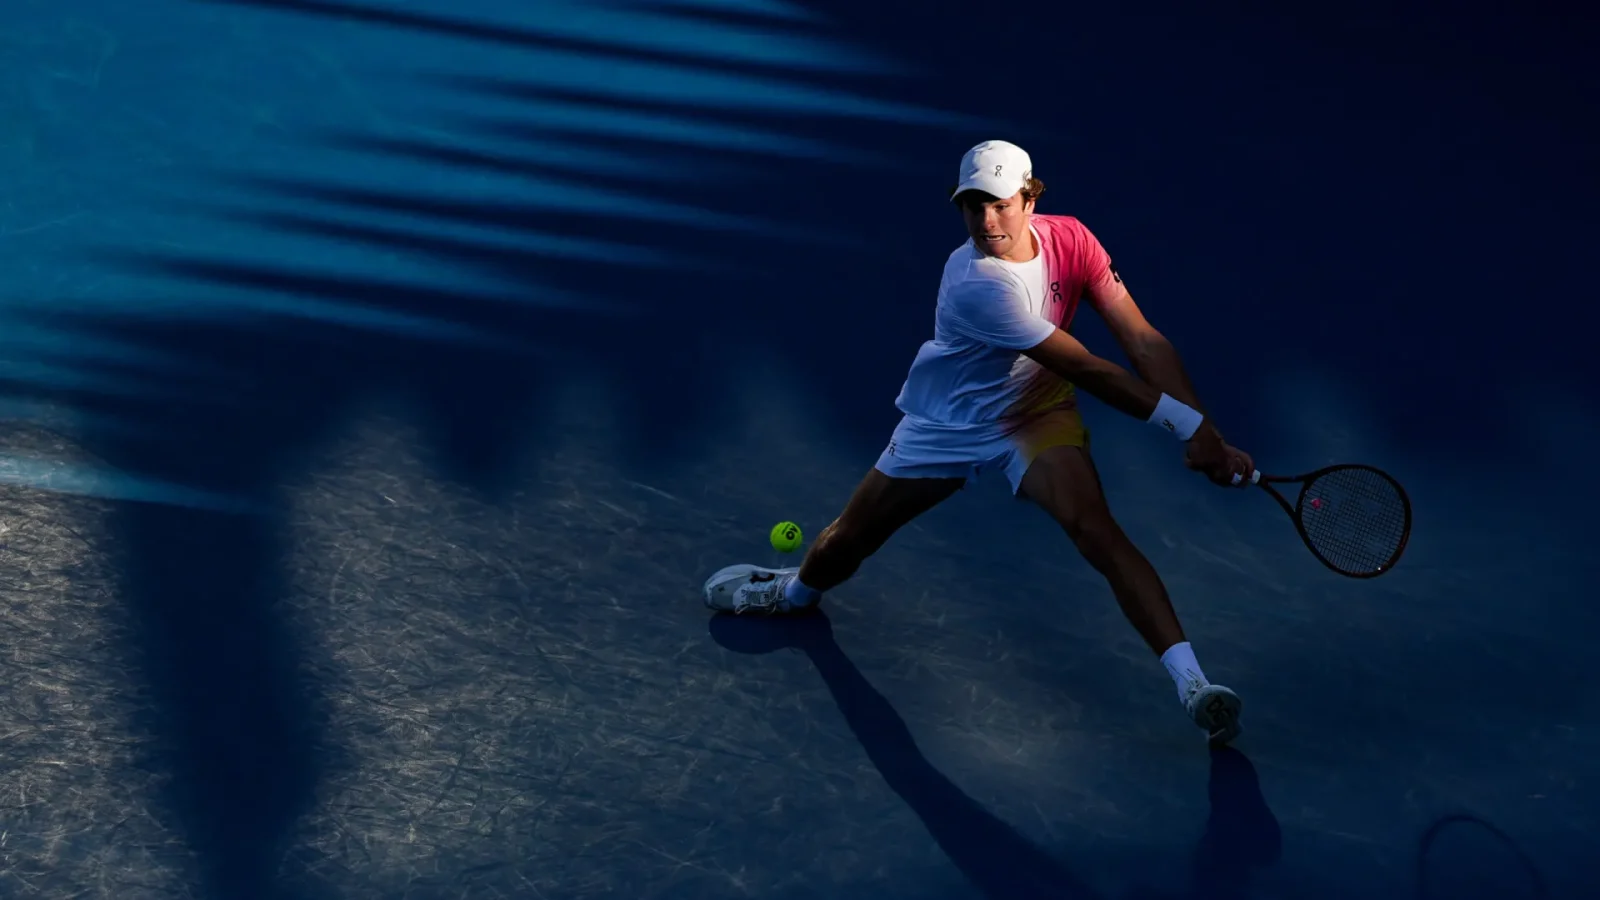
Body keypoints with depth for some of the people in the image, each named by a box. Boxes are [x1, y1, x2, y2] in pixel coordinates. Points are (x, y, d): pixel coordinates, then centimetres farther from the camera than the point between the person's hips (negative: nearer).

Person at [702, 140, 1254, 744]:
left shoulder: (1069, 241, -18)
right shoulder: (976, 285, -33)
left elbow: (1144, 342, -17)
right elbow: (1086, 370, -33)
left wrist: (1203, 431, -28)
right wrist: (1187, 424, -33)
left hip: (1038, 418, 2)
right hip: (946, 424, -2)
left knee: (1095, 528, -26)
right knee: (845, 543, 11)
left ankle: (1191, 685, -32)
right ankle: (796, 591, 50)